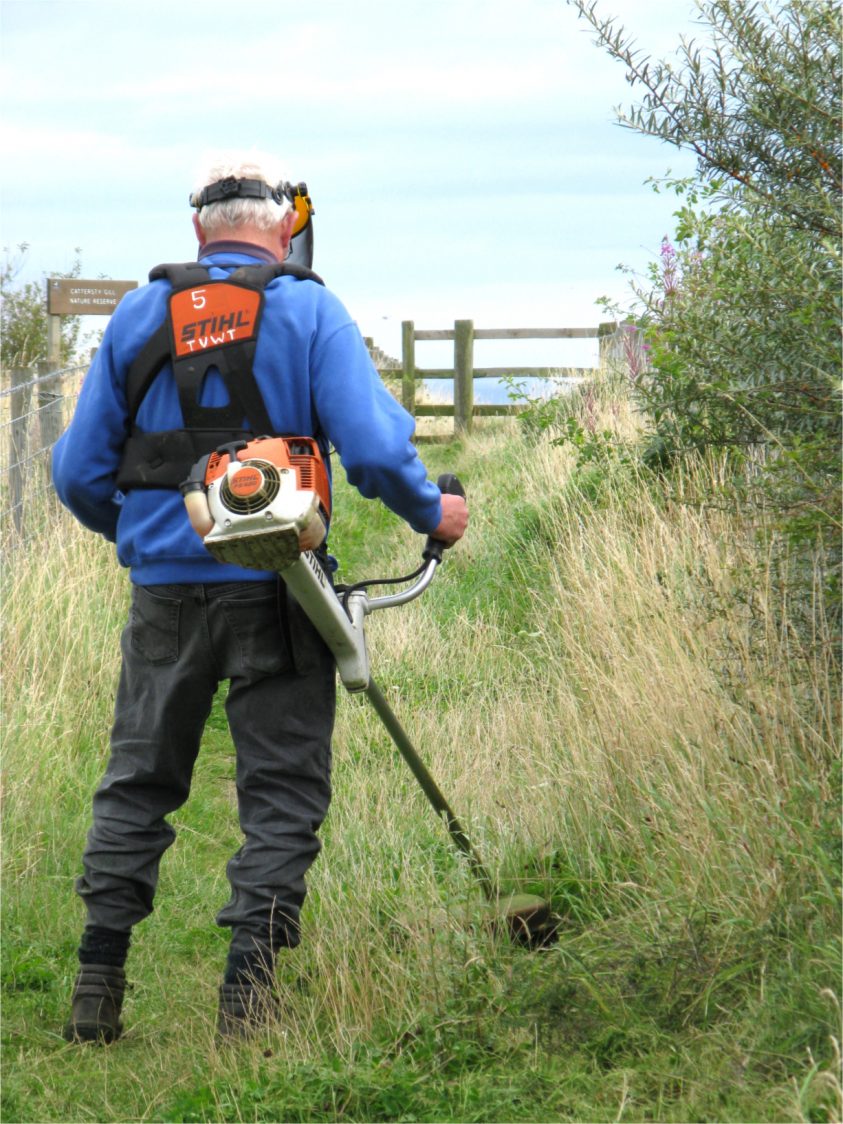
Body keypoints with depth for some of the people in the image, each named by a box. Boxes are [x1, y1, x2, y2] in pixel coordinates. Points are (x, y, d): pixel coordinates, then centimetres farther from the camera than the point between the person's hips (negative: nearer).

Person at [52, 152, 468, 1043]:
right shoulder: (309, 312, -3)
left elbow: (78, 471, 6)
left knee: (137, 782, 14)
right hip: (271, 590, -3)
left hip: (165, 587, 3)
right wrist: (432, 514, 5)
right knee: (282, 792, 6)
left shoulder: (138, 315, 5)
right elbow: (375, 452, -13)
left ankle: (95, 992, 12)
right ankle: (247, 996, -1)